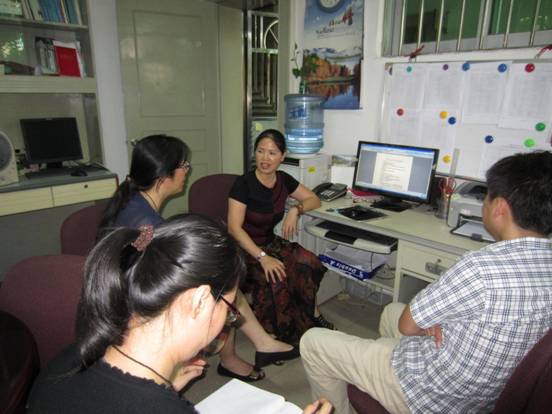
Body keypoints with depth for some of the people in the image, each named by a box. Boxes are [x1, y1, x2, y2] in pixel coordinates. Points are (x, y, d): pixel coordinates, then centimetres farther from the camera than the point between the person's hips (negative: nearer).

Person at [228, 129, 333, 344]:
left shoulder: (283, 180, 1)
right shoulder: (243, 183, -16)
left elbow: (314, 200, 12)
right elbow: (234, 228, -21)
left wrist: (296, 210, -10)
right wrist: (262, 257, -32)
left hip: (269, 242, 5)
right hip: (241, 249, -5)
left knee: (307, 262, -22)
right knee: (275, 277, -31)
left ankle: (311, 315, -3)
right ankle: (276, 335, -10)